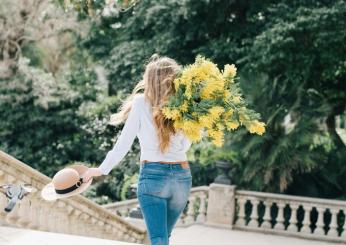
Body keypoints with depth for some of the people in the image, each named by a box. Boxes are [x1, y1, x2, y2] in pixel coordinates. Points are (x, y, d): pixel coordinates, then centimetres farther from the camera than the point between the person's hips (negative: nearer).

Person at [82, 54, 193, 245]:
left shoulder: (142, 102, -6)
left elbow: (124, 142, -4)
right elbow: (185, 145, 10)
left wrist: (103, 169, 6)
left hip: (153, 175, -4)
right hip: (182, 176, 4)